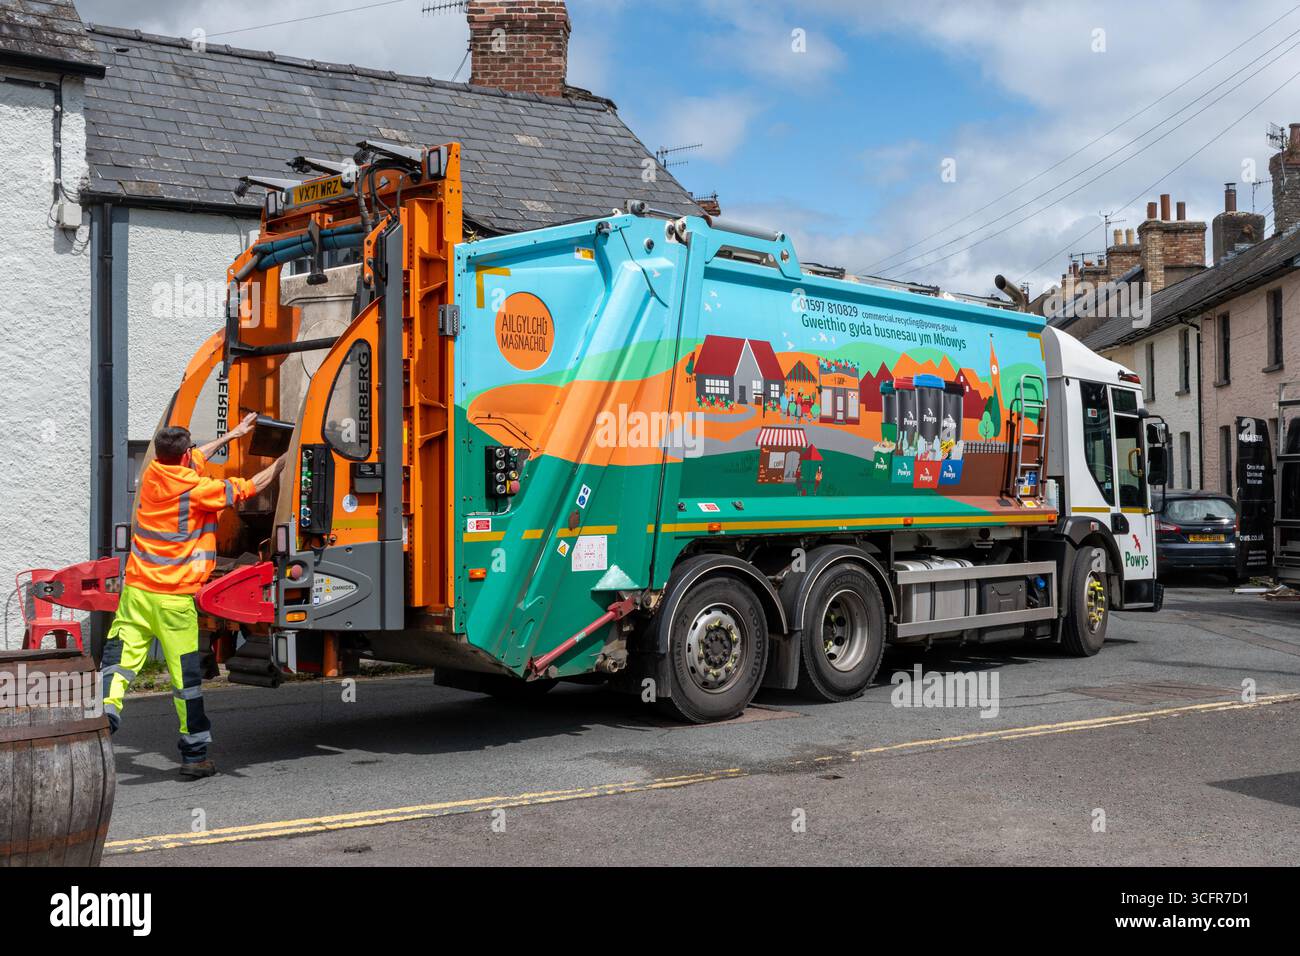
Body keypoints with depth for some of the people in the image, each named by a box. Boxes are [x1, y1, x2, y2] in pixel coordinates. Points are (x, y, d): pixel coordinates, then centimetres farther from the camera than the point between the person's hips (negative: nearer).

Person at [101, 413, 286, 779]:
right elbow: (250, 486, 2)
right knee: (186, 675, 4)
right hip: (174, 597, -5)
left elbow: (192, 461, 27)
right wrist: (281, 463, 19)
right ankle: (194, 755, 13)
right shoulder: (198, 488, -9)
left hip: (136, 588, 5)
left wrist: (231, 435, 38)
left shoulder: (152, 474, 8)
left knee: (119, 660, 3)